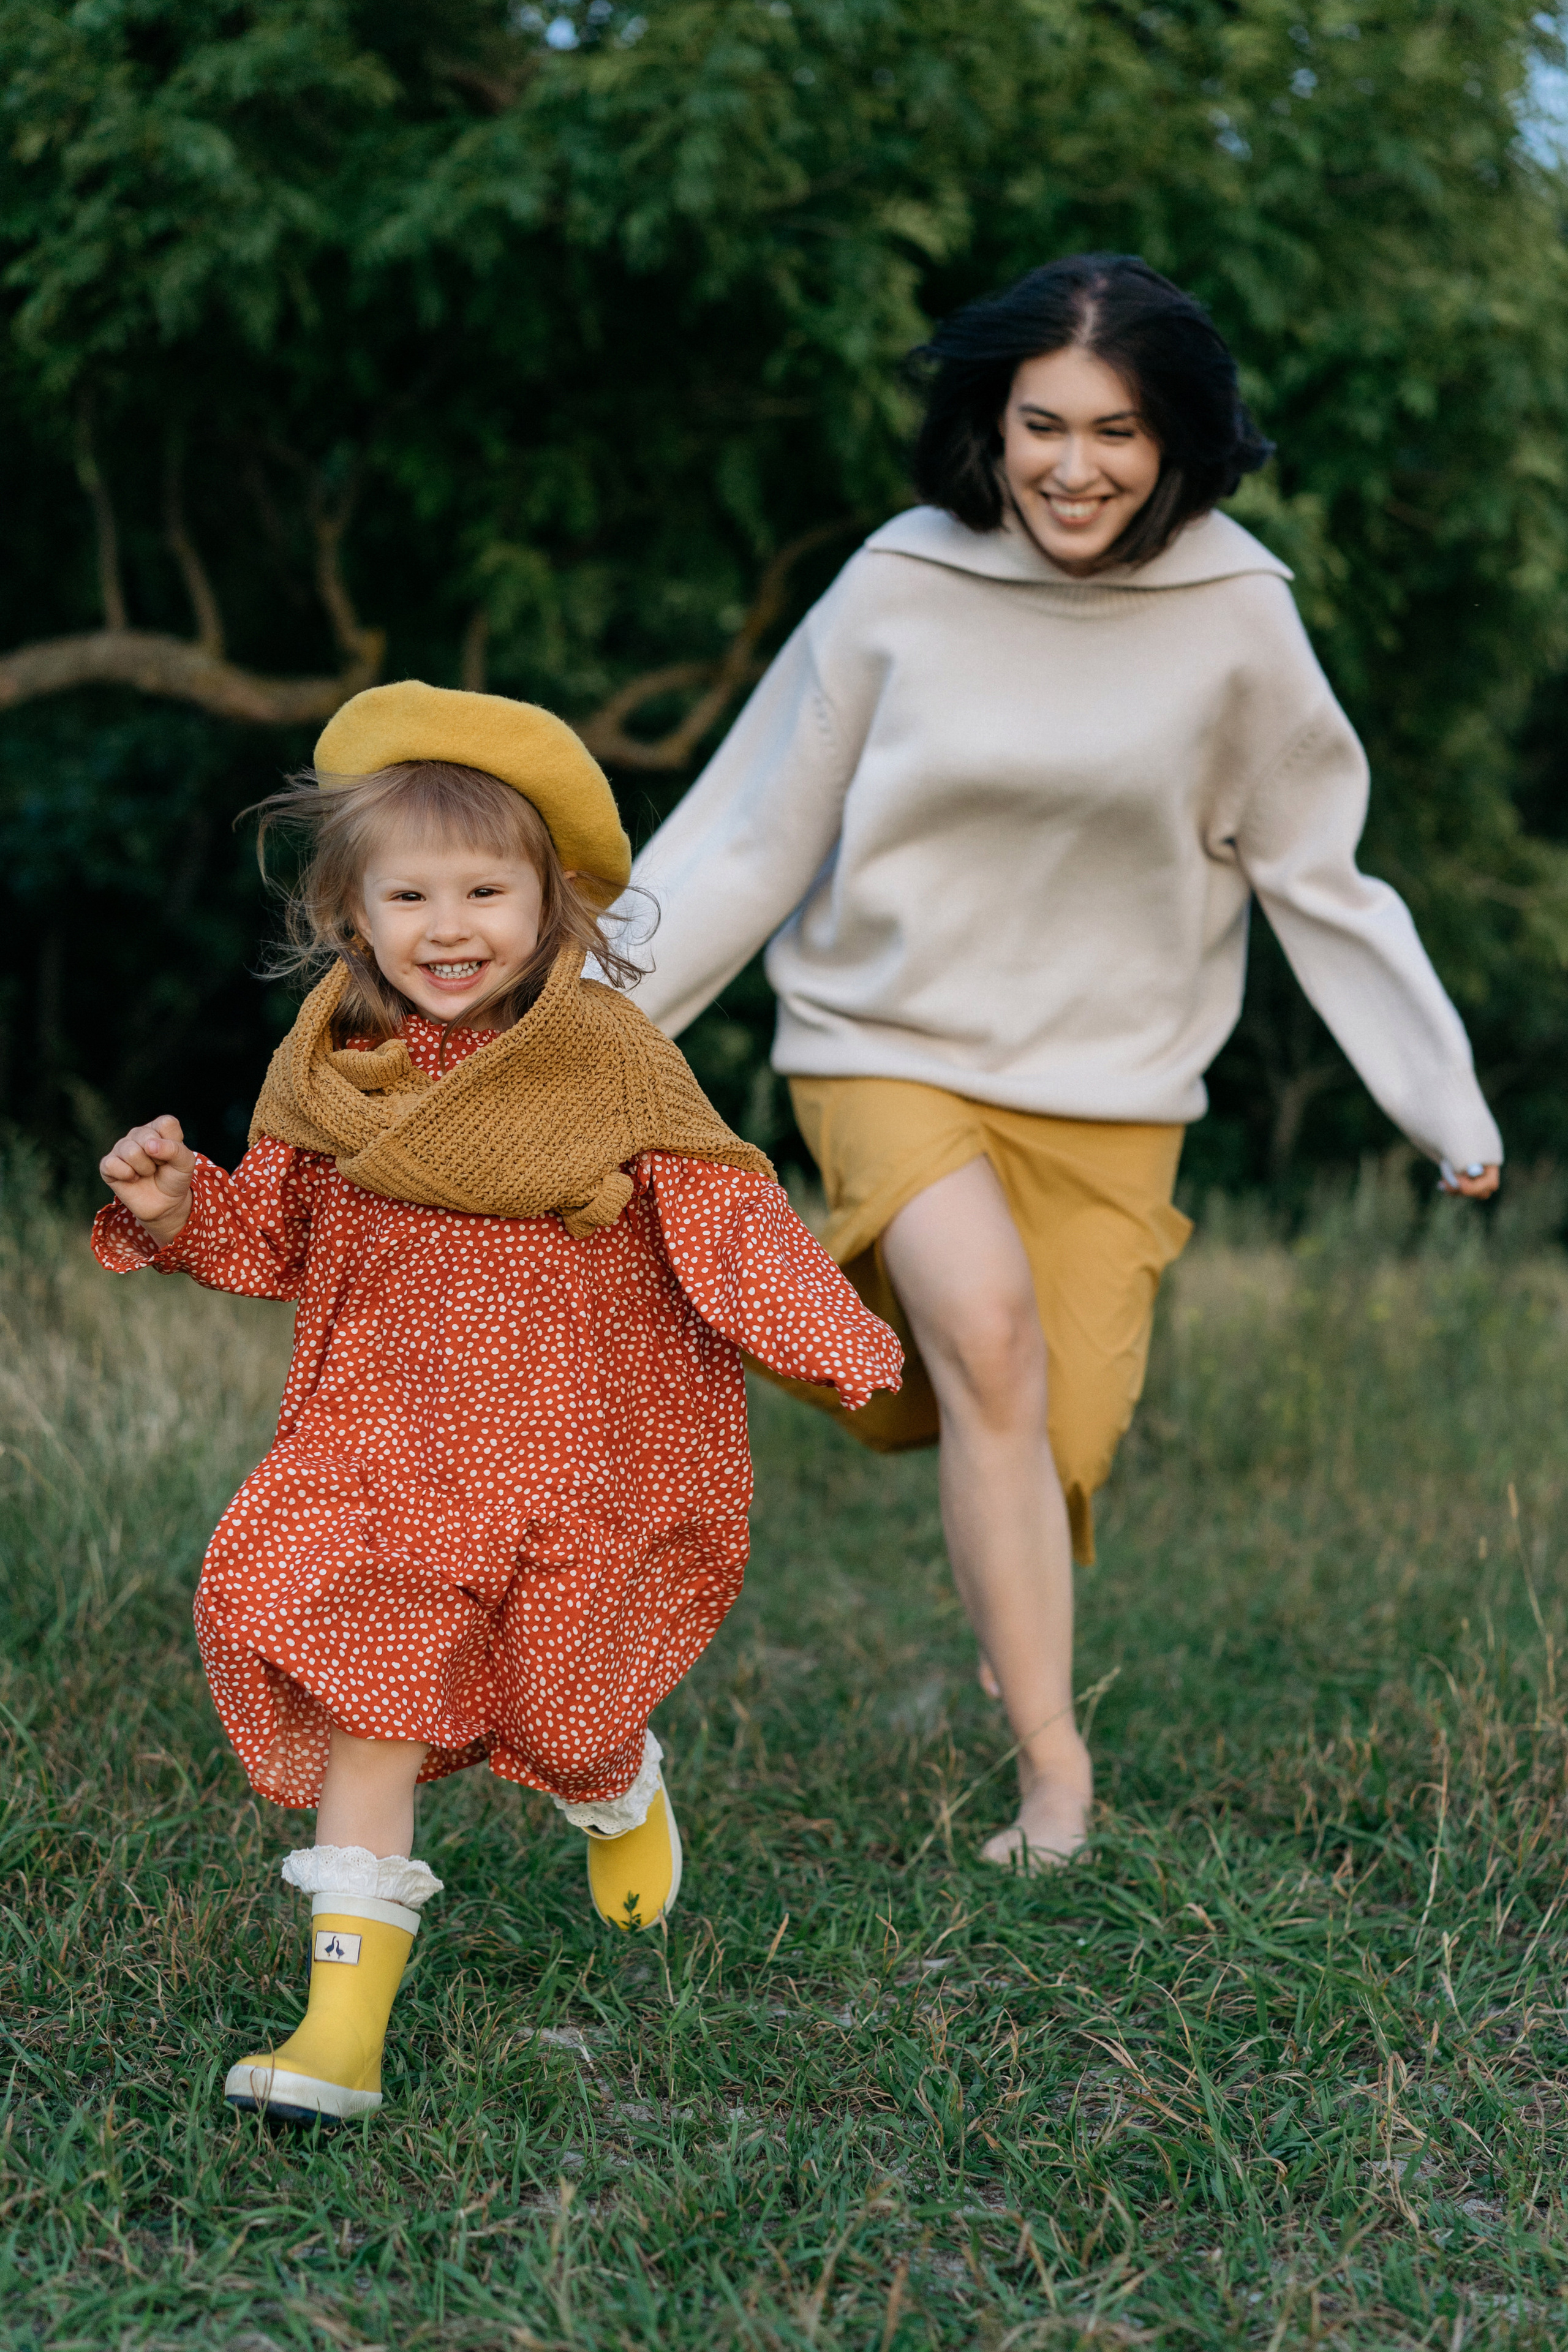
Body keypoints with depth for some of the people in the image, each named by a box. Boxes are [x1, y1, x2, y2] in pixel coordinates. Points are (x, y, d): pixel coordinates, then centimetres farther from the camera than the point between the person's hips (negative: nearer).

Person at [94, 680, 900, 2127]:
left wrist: (824, 1331, -23)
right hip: (385, 1441, 2)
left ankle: (622, 1796, 49)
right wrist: (177, 1209, -9)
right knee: (363, 1692, -6)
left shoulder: (607, 1061, -11)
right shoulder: (328, 1073, 0)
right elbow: (274, 1240, 10)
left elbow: (723, 1213, -10)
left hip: (574, 1455, -2)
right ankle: (346, 2018, 1)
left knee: (558, 1705, 10)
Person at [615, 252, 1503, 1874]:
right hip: (895, 1047, -1)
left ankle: (1009, 1631, 36)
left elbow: (1313, 870, 4)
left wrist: (1443, 1097, 4)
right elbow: (751, 836, -1)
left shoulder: (1233, 612, -7)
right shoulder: (902, 587, -9)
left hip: (1112, 1085, 1)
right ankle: (1050, 1760, -18)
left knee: (1056, 1455, -1)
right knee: (987, 1324, -27)